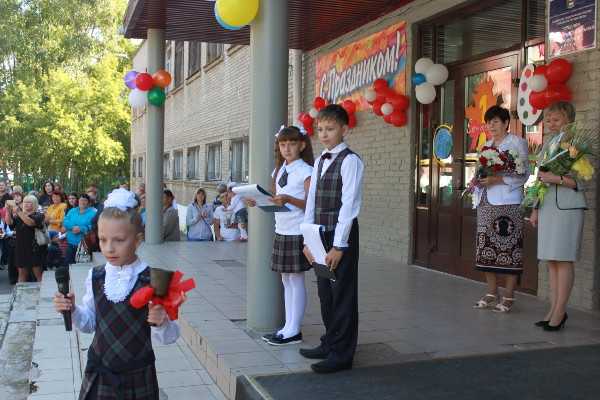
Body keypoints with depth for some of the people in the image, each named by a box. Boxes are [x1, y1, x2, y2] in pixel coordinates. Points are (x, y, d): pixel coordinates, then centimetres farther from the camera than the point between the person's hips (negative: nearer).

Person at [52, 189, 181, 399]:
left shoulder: (152, 281, -16)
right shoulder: (95, 277, -3)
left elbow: (168, 337, -11)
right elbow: (89, 323, 11)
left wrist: (161, 323, -32)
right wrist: (72, 310, -7)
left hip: (138, 378, -3)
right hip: (99, 374, 3)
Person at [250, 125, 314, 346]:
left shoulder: (306, 171, -10)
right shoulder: (279, 171, 13)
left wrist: (289, 199, -27)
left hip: (297, 233, -8)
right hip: (281, 231, 8)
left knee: (296, 279, -1)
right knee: (286, 280, 12)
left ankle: (294, 331, 8)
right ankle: (288, 327, 20)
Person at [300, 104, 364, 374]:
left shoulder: (350, 160, -10)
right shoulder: (319, 161, 13)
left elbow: (349, 204, -15)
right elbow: (312, 201, 12)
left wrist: (338, 245, -17)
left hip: (341, 236, -7)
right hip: (320, 235, 8)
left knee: (343, 295, 1)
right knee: (325, 293, 16)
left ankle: (342, 354, 11)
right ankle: (330, 344, 30)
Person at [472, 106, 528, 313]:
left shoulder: (517, 143, 0)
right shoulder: (486, 145, 21)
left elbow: (523, 174, -7)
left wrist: (498, 179, -18)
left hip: (507, 204, -7)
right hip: (485, 203, 7)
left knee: (508, 250, -6)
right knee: (486, 249, 5)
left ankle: (509, 297, 0)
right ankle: (491, 294, 14)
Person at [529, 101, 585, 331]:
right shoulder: (547, 144, 17)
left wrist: (557, 179, -22)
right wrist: (536, 209, 20)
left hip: (567, 207, -7)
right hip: (547, 207, 7)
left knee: (563, 259, -5)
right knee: (551, 260, 7)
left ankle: (560, 311, -1)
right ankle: (554, 309, 13)